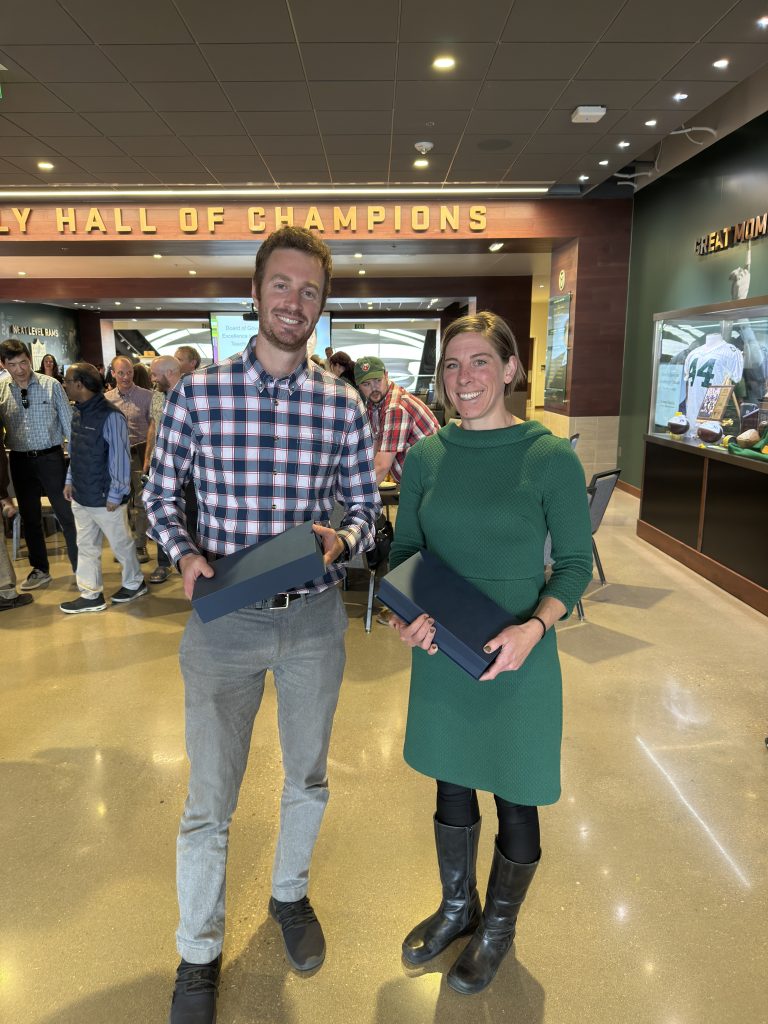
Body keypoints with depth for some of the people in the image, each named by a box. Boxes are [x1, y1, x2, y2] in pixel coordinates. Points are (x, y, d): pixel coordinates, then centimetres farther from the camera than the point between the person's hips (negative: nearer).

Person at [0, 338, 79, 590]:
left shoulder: (51, 385, -7)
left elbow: (68, 423, -2)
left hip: (50, 457, -3)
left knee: (66, 514, 2)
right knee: (29, 517, 14)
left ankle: (81, 567, 15)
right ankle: (40, 570, 29)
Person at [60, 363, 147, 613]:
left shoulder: (110, 416, -19)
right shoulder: (78, 413, 6)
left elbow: (120, 458, -18)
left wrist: (115, 495, -16)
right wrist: (70, 481, 12)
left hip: (105, 498, -8)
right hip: (81, 496, 8)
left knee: (121, 543, 10)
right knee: (86, 546, 12)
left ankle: (134, 583, 30)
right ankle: (91, 595, 22)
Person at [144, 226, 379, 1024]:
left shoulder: (342, 406, -2)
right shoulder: (197, 394, -5)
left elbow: (365, 505, 4)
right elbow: (160, 494, 3)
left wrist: (341, 539, -18)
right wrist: (185, 555, -15)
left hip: (313, 619, 2)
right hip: (223, 620, -1)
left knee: (307, 777, 20)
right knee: (209, 799, 10)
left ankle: (290, 893, 49)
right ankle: (198, 954, 35)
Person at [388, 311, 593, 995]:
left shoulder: (552, 458, -12)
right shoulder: (426, 457, -1)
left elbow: (576, 564, -7)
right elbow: (405, 550, 6)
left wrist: (534, 627, -23)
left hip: (518, 663, -3)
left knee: (515, 801, 15)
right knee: (453, 786, 21)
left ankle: (499, 926, 45)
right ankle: (458, 906, 49)